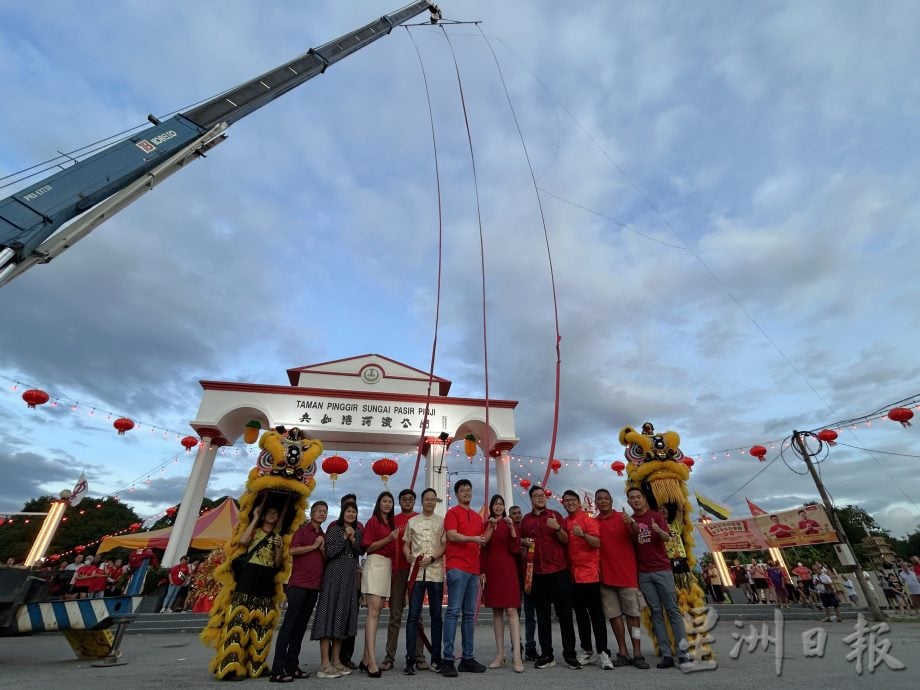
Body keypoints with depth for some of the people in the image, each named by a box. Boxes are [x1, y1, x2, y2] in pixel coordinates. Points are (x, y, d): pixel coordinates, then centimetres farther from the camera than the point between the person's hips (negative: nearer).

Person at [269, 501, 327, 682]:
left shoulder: (324, 536, 16)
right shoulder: (303, 529, -1)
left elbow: (326, 561, 17)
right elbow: (292, 550, -16)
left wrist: (323, 549, -2)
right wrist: (314, 546, -11)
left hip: (314, 585, 6)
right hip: (298, 583, -6)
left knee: (301, 626, 10)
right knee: (289, 624, -5)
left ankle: (292, 666, 16)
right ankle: (277, 670, -1)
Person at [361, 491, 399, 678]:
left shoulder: (391, 523, 17)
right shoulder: (373, 521, -3)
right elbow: (367, 547, -9)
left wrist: (395, 539, 3)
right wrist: (389, 539, -18)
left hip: (387, 566, 7)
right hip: (375, 564, -7)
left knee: (376, 612, 8)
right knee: (373, 612, -12)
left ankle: (366, 659, 15)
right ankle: (372, 662, -14)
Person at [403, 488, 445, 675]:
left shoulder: (442, 521, 6)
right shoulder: (412, 521, 10)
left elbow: (445, 545, 1)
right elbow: (406, 544, 12)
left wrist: (432, 558, -12)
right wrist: (408, 556, -8)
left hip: (436, 573, 0)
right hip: (416, 572, 0)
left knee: (436, 616, 6)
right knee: (413, 616, 0)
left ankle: (436, 658, 17)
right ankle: (410, 659, 8)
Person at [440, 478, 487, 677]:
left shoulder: (477, 517, 19)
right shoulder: (452, 512, -1)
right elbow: (452, 536, -14)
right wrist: (473, 538, -19)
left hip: (474, 570, 7)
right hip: (457, 568, -7)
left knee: (470, 614, 10)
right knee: (453, 612, -6)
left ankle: (467, 658, 17)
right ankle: (448, 659, -1)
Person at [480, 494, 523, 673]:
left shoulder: (509, 524, 3)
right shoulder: (486, 525, 5)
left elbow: (515, 549, -5)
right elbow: (482, 550, 5)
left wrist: (512, 528, -16)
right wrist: (482, 571, -2)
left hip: (507, 569, -2)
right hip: (491, 570, 2)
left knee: (511, 610, -7)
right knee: (496, 611, 8)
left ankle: (517, 656, -5)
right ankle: (500, 655, 16)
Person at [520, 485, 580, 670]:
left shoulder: (555, 515, 2)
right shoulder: (526, 519, 8)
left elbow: (566, 540, -2)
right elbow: (521, 540, 19)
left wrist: (557, 528, -20)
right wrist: (524, 541, -4)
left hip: (558, 571, -2)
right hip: (537, 573, 2)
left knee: (564, 613, 3)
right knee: (542, 615, 9)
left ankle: (569, 654, 14)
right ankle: (547, 655, 19)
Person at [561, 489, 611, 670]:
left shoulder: (588, 519, -6)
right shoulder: (564, 522, 9)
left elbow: (597, 543, -16)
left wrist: (583, 535, -32)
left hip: (589, 573, -5)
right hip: (572, 574, 5)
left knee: (596, 612, -1)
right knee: (580, 613, 13)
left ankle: (603, 652, 8)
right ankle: (586, 650, 24)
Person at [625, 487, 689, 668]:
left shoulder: (656, 516, 1)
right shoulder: (630, 520, 9)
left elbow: (667, 538, -10)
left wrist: (659, 531, -33)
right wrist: (633, 531, -9)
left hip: (662, 569, -2)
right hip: (643, 573, 2)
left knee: (672, 610, -1)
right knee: (656, 612, 4)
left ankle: (682, 653, 4)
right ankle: (666, 655, 8)